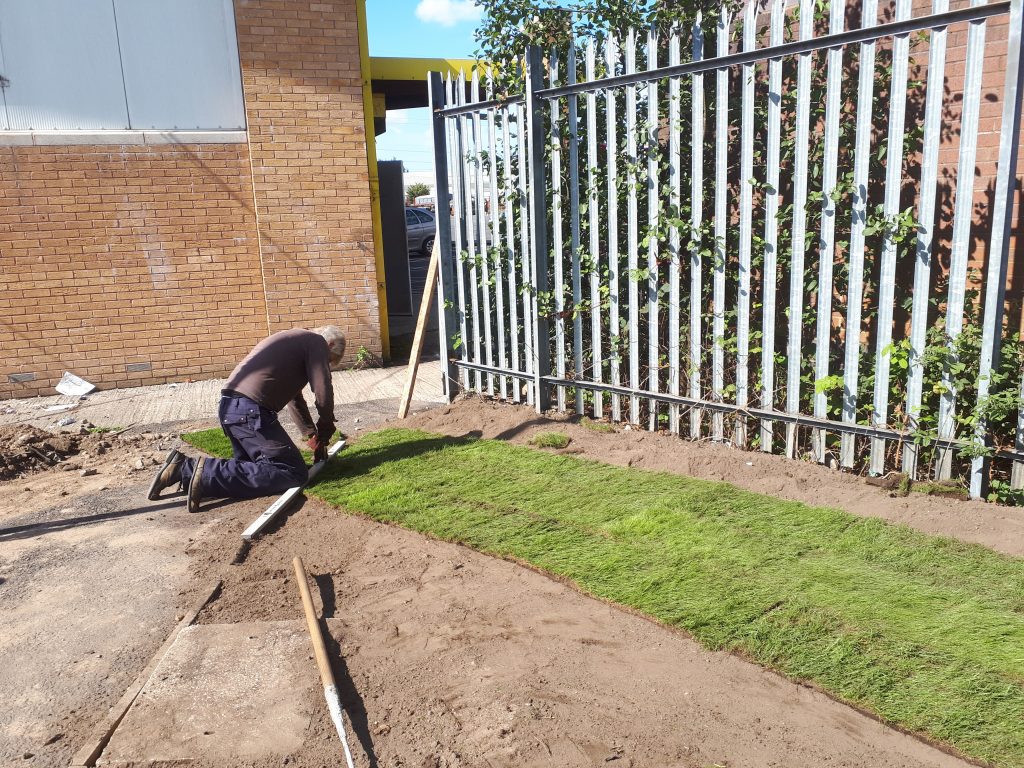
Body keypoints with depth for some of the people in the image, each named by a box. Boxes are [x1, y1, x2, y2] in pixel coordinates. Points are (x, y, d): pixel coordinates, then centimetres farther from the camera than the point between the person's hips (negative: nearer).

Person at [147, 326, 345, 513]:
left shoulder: (290, 340, 30)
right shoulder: (316, 341, 3)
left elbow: (294, 398, 36)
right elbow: (323, 392, -6)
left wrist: (313, 436, 34)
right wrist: (323, 434, 10)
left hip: (229, 406, 10)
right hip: (251, 411, -10)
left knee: (253, 466, 19)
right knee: (293, 472, -10)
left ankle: (185, 469, 6)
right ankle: (208, 476, -16)